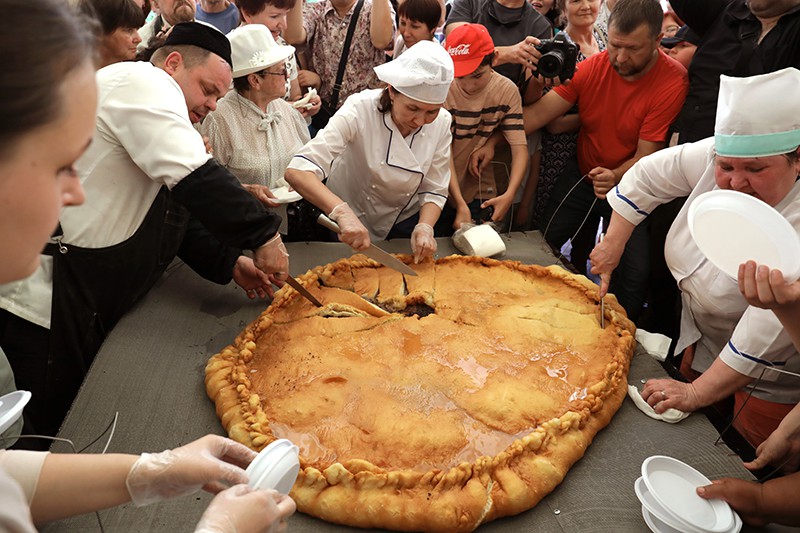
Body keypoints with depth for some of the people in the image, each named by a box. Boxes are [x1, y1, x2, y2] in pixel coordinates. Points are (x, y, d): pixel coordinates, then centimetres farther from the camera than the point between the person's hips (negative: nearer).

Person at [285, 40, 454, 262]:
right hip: (348, 223, -2)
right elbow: (297, 172, -36)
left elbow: (434, 190, -7)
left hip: (404, 223, 2)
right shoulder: (360, 109, -28)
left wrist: (425, 227, -28)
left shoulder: (441, 122, -15)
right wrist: (343, 212, -51)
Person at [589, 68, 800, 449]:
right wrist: (614, 242, -1)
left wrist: (698, 393, -27)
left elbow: (764, 337, -33)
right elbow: (649, 175, -1)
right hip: (701, 338, 6)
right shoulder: (715, 156, -18)